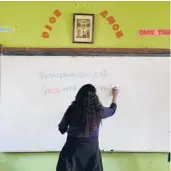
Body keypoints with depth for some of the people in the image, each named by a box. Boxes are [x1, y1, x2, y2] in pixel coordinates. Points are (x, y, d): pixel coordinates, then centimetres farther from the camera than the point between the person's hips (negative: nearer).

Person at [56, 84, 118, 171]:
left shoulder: (72, 109, -10)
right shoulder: (99, 110, -7)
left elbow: (62, 128, 0)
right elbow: (112, 110, 16)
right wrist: (115, 95, 33)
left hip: (73, 148, -1)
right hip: (91, 148, 1)